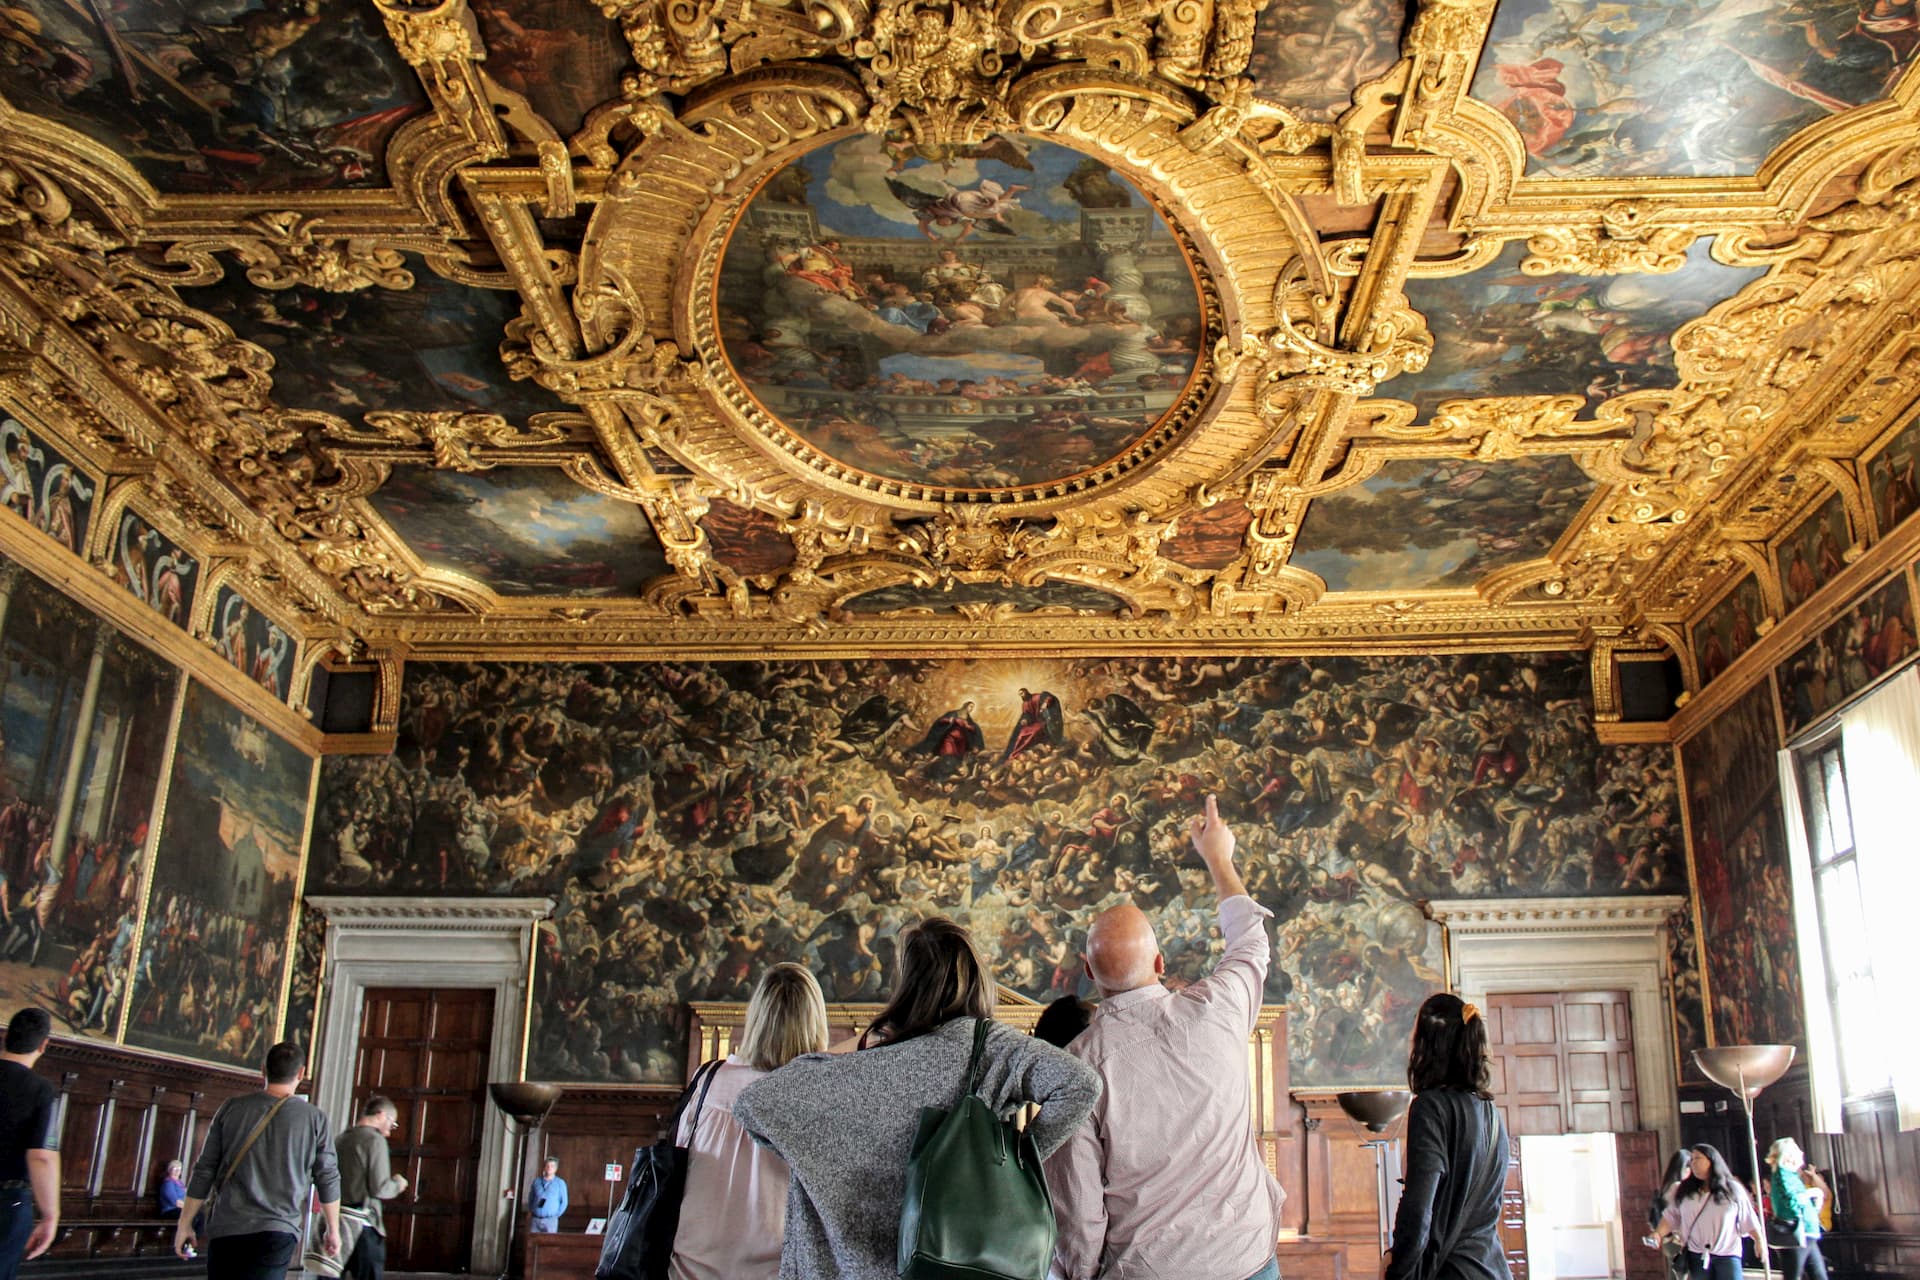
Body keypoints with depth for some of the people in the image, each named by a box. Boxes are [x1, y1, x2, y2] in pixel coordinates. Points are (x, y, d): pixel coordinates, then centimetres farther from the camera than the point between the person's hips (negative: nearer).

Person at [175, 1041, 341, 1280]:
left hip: (226, 1229, 2)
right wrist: (333, 1230, 16)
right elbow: (328, 1179, 4)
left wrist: (185, 1224, 15)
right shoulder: (315, 1119, 0)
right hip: (279, 1231, -2)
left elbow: (204, 1171, 6)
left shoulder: (232, 1108, 4)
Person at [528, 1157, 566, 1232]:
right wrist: (532, 1210, 8)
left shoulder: (560, 1183, 2)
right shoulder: (536, 1181, 10)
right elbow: (530, 1199, 20)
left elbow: (564, 1202, 4)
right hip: (536, 1219, 2)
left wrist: (556, 1215, -2)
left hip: (550, 1220, -2)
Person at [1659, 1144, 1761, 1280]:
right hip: (1697, 1255, 2)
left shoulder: (1733, 1189, 3)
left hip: (1727, 1254, -2)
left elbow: (1748, 1220, 5)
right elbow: (1671, 1217, 4)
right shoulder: (1684, 1191, 7)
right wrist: (1658, 1234, -9)